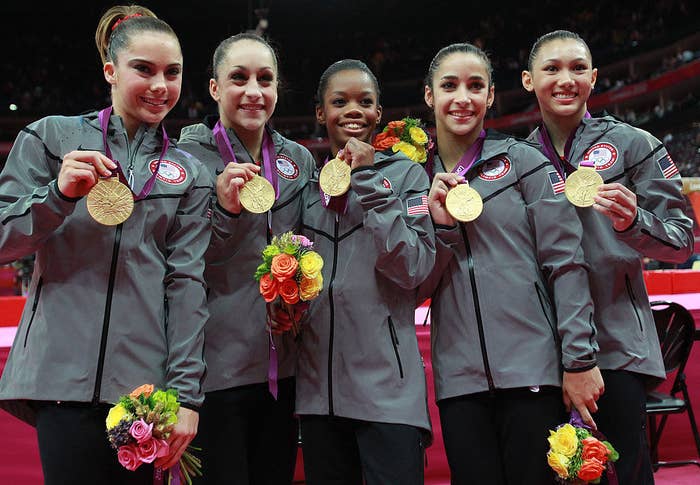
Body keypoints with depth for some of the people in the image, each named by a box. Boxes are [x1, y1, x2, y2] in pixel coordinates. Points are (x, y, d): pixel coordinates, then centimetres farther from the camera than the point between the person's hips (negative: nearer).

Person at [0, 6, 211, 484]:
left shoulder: (189, 174, 12)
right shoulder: (51, 137, 7)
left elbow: (188, 282, 5)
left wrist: (187, 392, -3)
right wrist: (59, 195, -14)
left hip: (147, 382, 2)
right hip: (64, 375, -2)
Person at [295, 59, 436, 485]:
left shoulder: (405, 174, 2)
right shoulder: (307, 185, 12)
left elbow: (415, 269, -13)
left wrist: (369, 183, -13)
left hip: (386, 386, -4)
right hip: (318, 385, 4)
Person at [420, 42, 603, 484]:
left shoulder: (523, 161, 2)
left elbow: (567, 262, -3)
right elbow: (418, 288, 8)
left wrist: (580, 360, -9)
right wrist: (440, 225, -8)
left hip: (532, 368, -2)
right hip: (459, 379, 3)